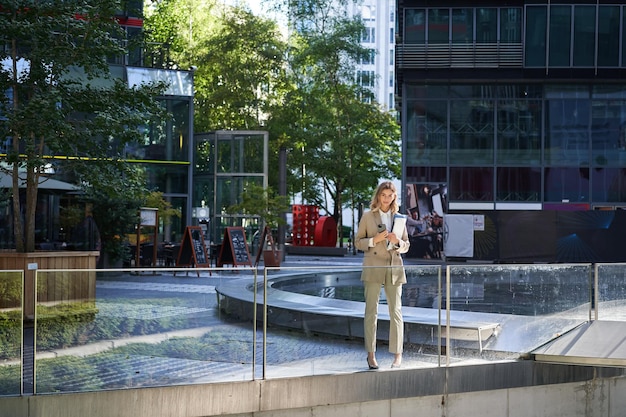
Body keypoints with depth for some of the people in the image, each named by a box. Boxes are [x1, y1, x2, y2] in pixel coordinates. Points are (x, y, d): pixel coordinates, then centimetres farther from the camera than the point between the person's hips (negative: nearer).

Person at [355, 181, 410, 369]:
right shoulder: (367, 216, 5)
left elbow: (406, 246, 13)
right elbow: (358, 242, 4)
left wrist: (398, 242, -9)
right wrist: (375, 239, -13)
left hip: (394, 267, 2)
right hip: (373, 267, -2)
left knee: (396, 311, 1)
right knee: (371, 311, -1)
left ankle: (397, 355, 5)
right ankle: (371, 355, 4)